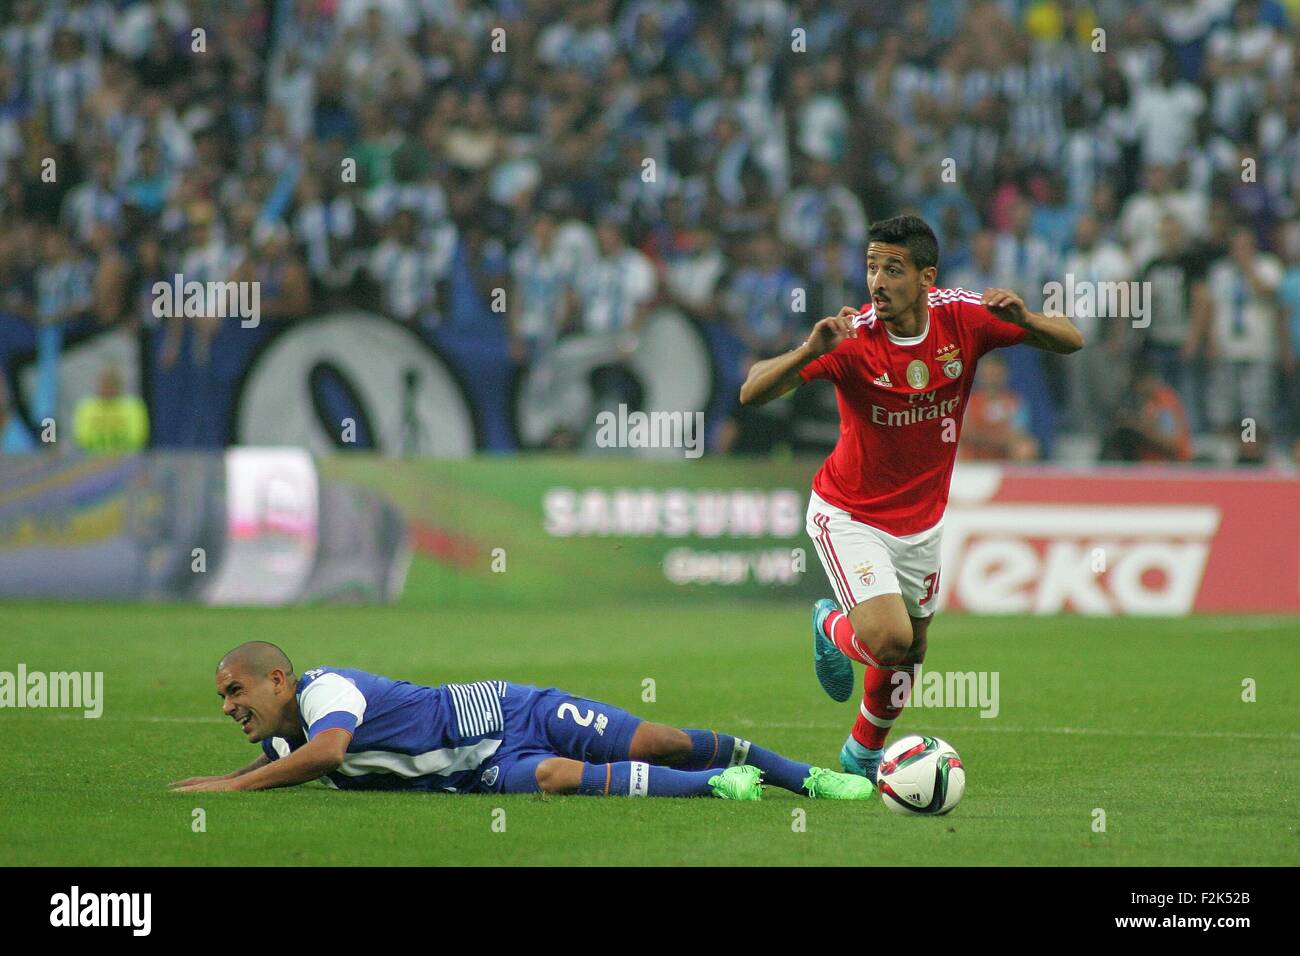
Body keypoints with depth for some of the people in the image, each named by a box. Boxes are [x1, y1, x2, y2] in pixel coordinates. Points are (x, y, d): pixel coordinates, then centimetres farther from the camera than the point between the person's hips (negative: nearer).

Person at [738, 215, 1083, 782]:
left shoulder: (964, 317, -15)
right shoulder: (851, 337, -26)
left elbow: (1069, 341, -9)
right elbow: (753, 394, -31)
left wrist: (1023, 319, -31)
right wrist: (810, 352, -49)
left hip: (922, 521, 4)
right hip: (850, 516, -4)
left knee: (909, 652, 16)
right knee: (889, 638, -22)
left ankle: (864, 753, 44)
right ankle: (832, 627, 16)